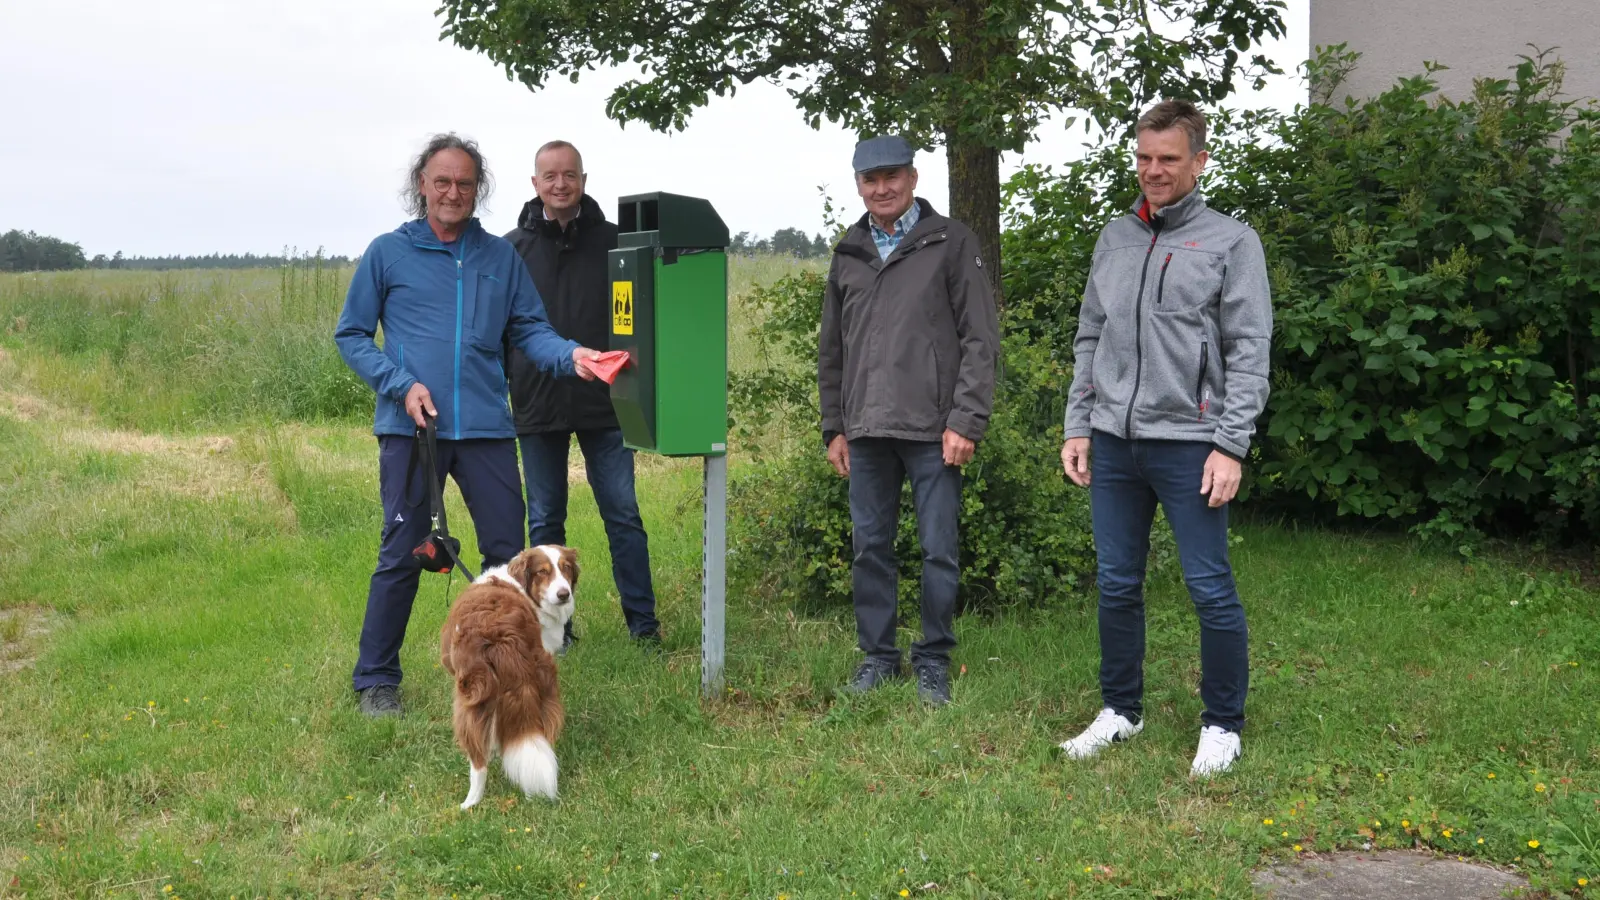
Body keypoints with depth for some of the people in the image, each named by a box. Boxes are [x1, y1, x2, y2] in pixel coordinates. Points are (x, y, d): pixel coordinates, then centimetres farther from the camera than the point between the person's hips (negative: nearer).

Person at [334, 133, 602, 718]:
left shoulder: (501, 257, 11)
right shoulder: (388, 253, 5)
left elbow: (530, 330, 9)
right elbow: (351, 336, 6)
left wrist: (571, 355, -12)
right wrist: (401, 385, -8)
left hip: (486, 427, 2)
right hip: (411, 427, -2)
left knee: (508, 551, 5)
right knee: (402, 555, 2)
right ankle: (376, 680, 16)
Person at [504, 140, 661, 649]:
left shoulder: (613, 241, 5)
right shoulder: (512, 249, 6)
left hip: (604, 403, -1)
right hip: (537, 407, 1)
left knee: (623, 514, 2)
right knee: (545, 521, 7)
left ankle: (643, 622, 11)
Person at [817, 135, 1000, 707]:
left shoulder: (951, 242, 0)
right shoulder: (848, 254, 14)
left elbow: (980, 339, -5)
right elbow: (831, 350, 18)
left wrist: (966, 422, -11)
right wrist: (834, 428, 13)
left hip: (932, 430, -4)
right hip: (866, 431, 4)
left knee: (939, 551, 2)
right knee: (870, 547, 10)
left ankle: (933, 661, 16)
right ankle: (878, 655, 23)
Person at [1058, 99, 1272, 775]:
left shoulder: (1231, 242, -2)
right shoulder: (1114, 239, 13)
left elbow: (1248, 353, -7)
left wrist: (1231, 446, -13)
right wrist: (1078, 427, 9)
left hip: (1189, 443, -5)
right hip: (1113, 441, 5)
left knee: (1211, 588, -1)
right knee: (1117, 585, 11)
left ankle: (1222, 724, 14)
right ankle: (1121, 710, 26)